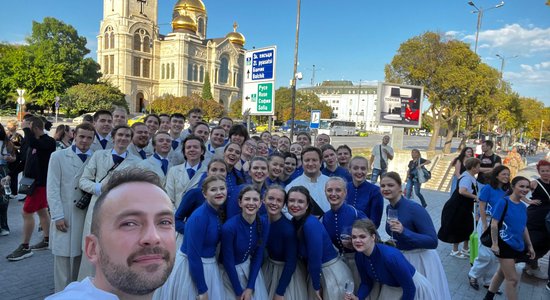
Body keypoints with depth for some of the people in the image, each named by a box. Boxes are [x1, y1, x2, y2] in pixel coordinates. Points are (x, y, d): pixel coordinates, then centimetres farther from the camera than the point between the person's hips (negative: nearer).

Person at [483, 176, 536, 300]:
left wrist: (529, 245, 17)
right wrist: (494, 244, -18)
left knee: (502, 273, 19)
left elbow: (524, 227, 15)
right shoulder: (504, 202, -16)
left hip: (517, 246, 7)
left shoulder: (523, 207, 5)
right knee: (513, 279, -3)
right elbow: (494, 224, -17)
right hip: (505, 244, -7)